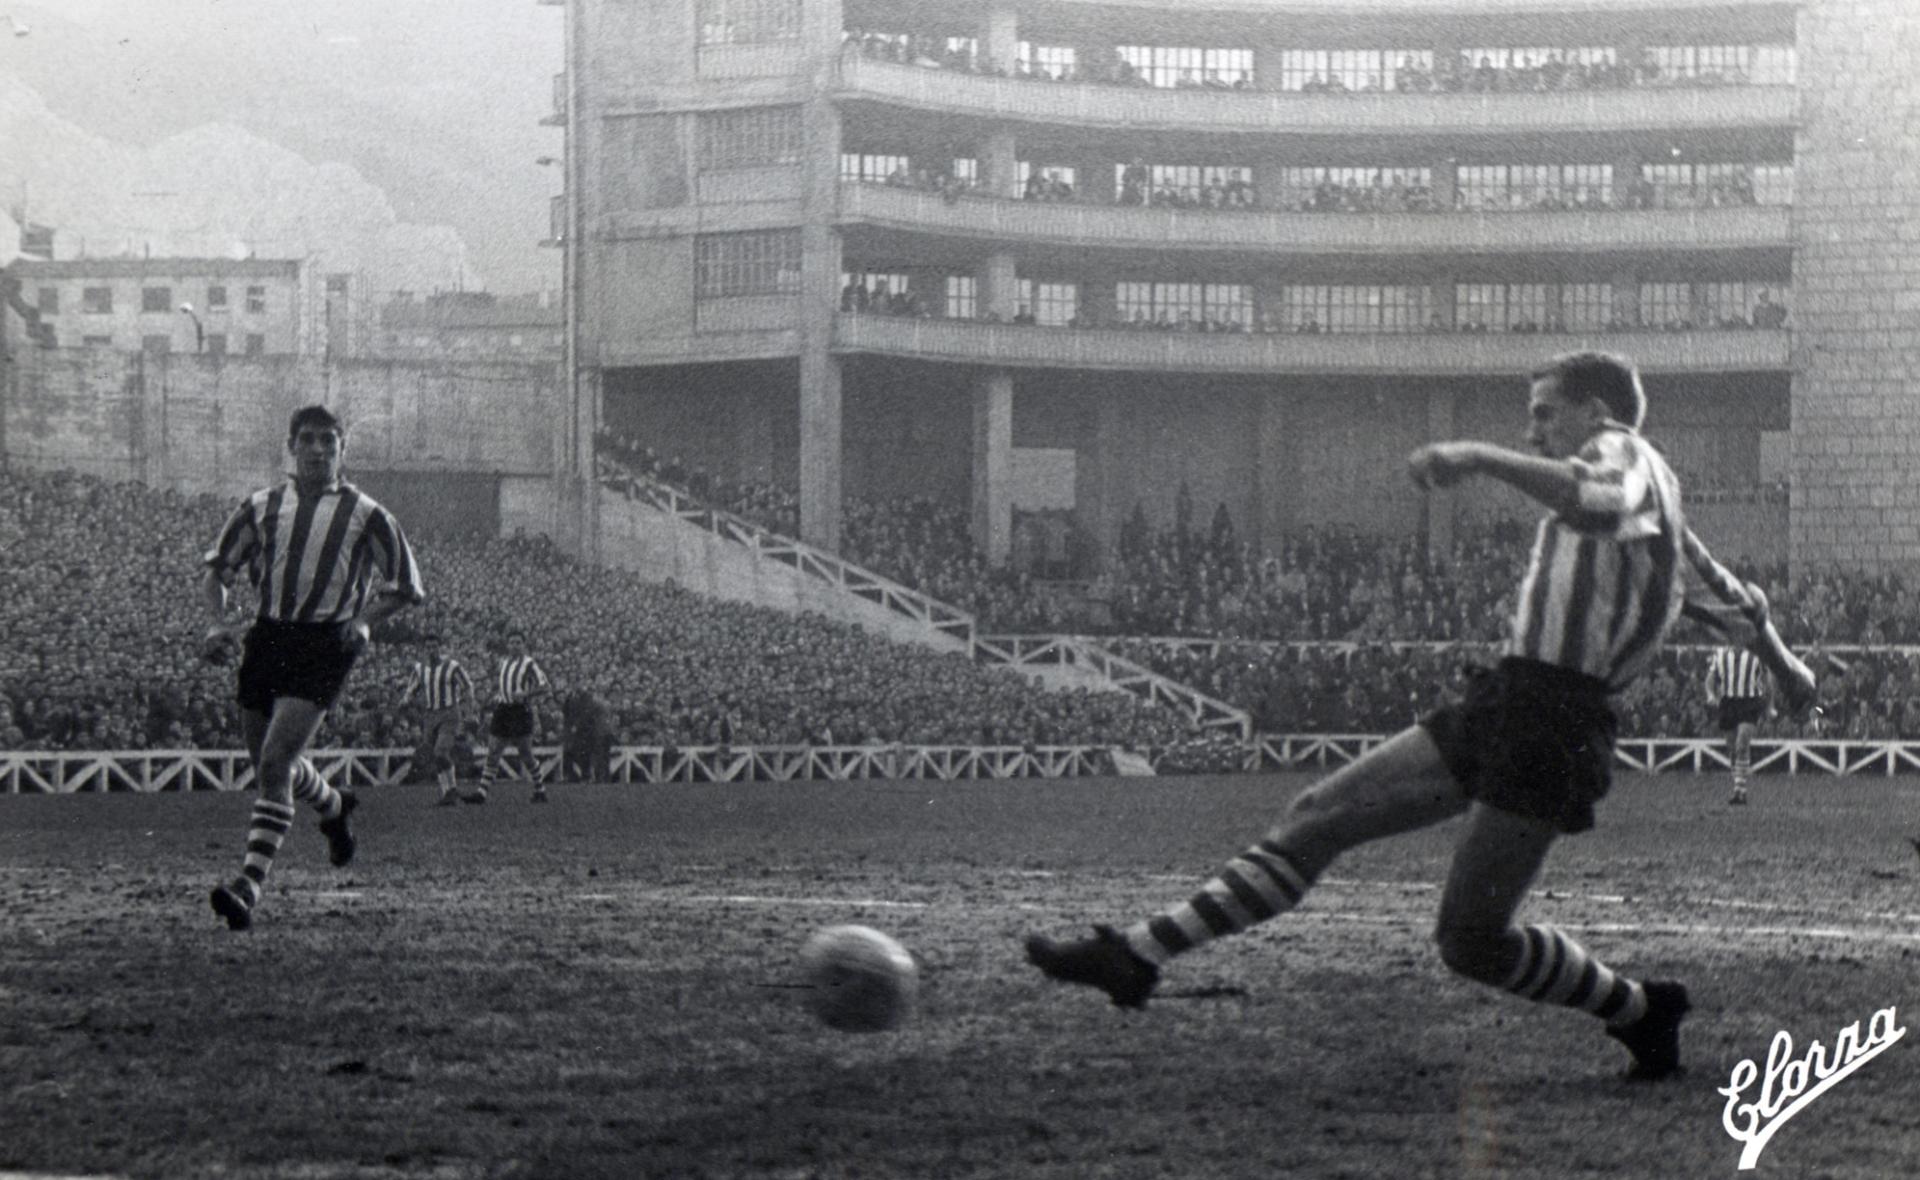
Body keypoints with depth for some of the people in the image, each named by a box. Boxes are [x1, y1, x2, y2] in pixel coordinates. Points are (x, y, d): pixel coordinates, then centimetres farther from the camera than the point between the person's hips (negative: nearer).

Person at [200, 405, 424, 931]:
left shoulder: (365, 515, 1)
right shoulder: (261, 506, 10)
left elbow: (407, 588, 8)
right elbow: (216, 571, 16)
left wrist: (365, 620, -5)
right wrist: (219, 622, -1)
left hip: (324, 645, -5)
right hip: (266, 636, 5)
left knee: (274, 762, -18)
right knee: (270, 762, 15)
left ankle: (250, 885, -21)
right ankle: (334, 806, 49)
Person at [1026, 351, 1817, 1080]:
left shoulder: (1624, 453, -4)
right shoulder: (1651, 495, 25)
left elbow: (1599, 502, -31)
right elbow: (1730, 600, 39)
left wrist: (1481, 458, -40)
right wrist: (1787, 667, 56)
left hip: (1548, 724, -10)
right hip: (1498, 709, 10)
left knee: (1470, 941, -8)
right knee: (1320, 817, 2)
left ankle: (1639, 1010, 13)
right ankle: (1139, 955, 0)